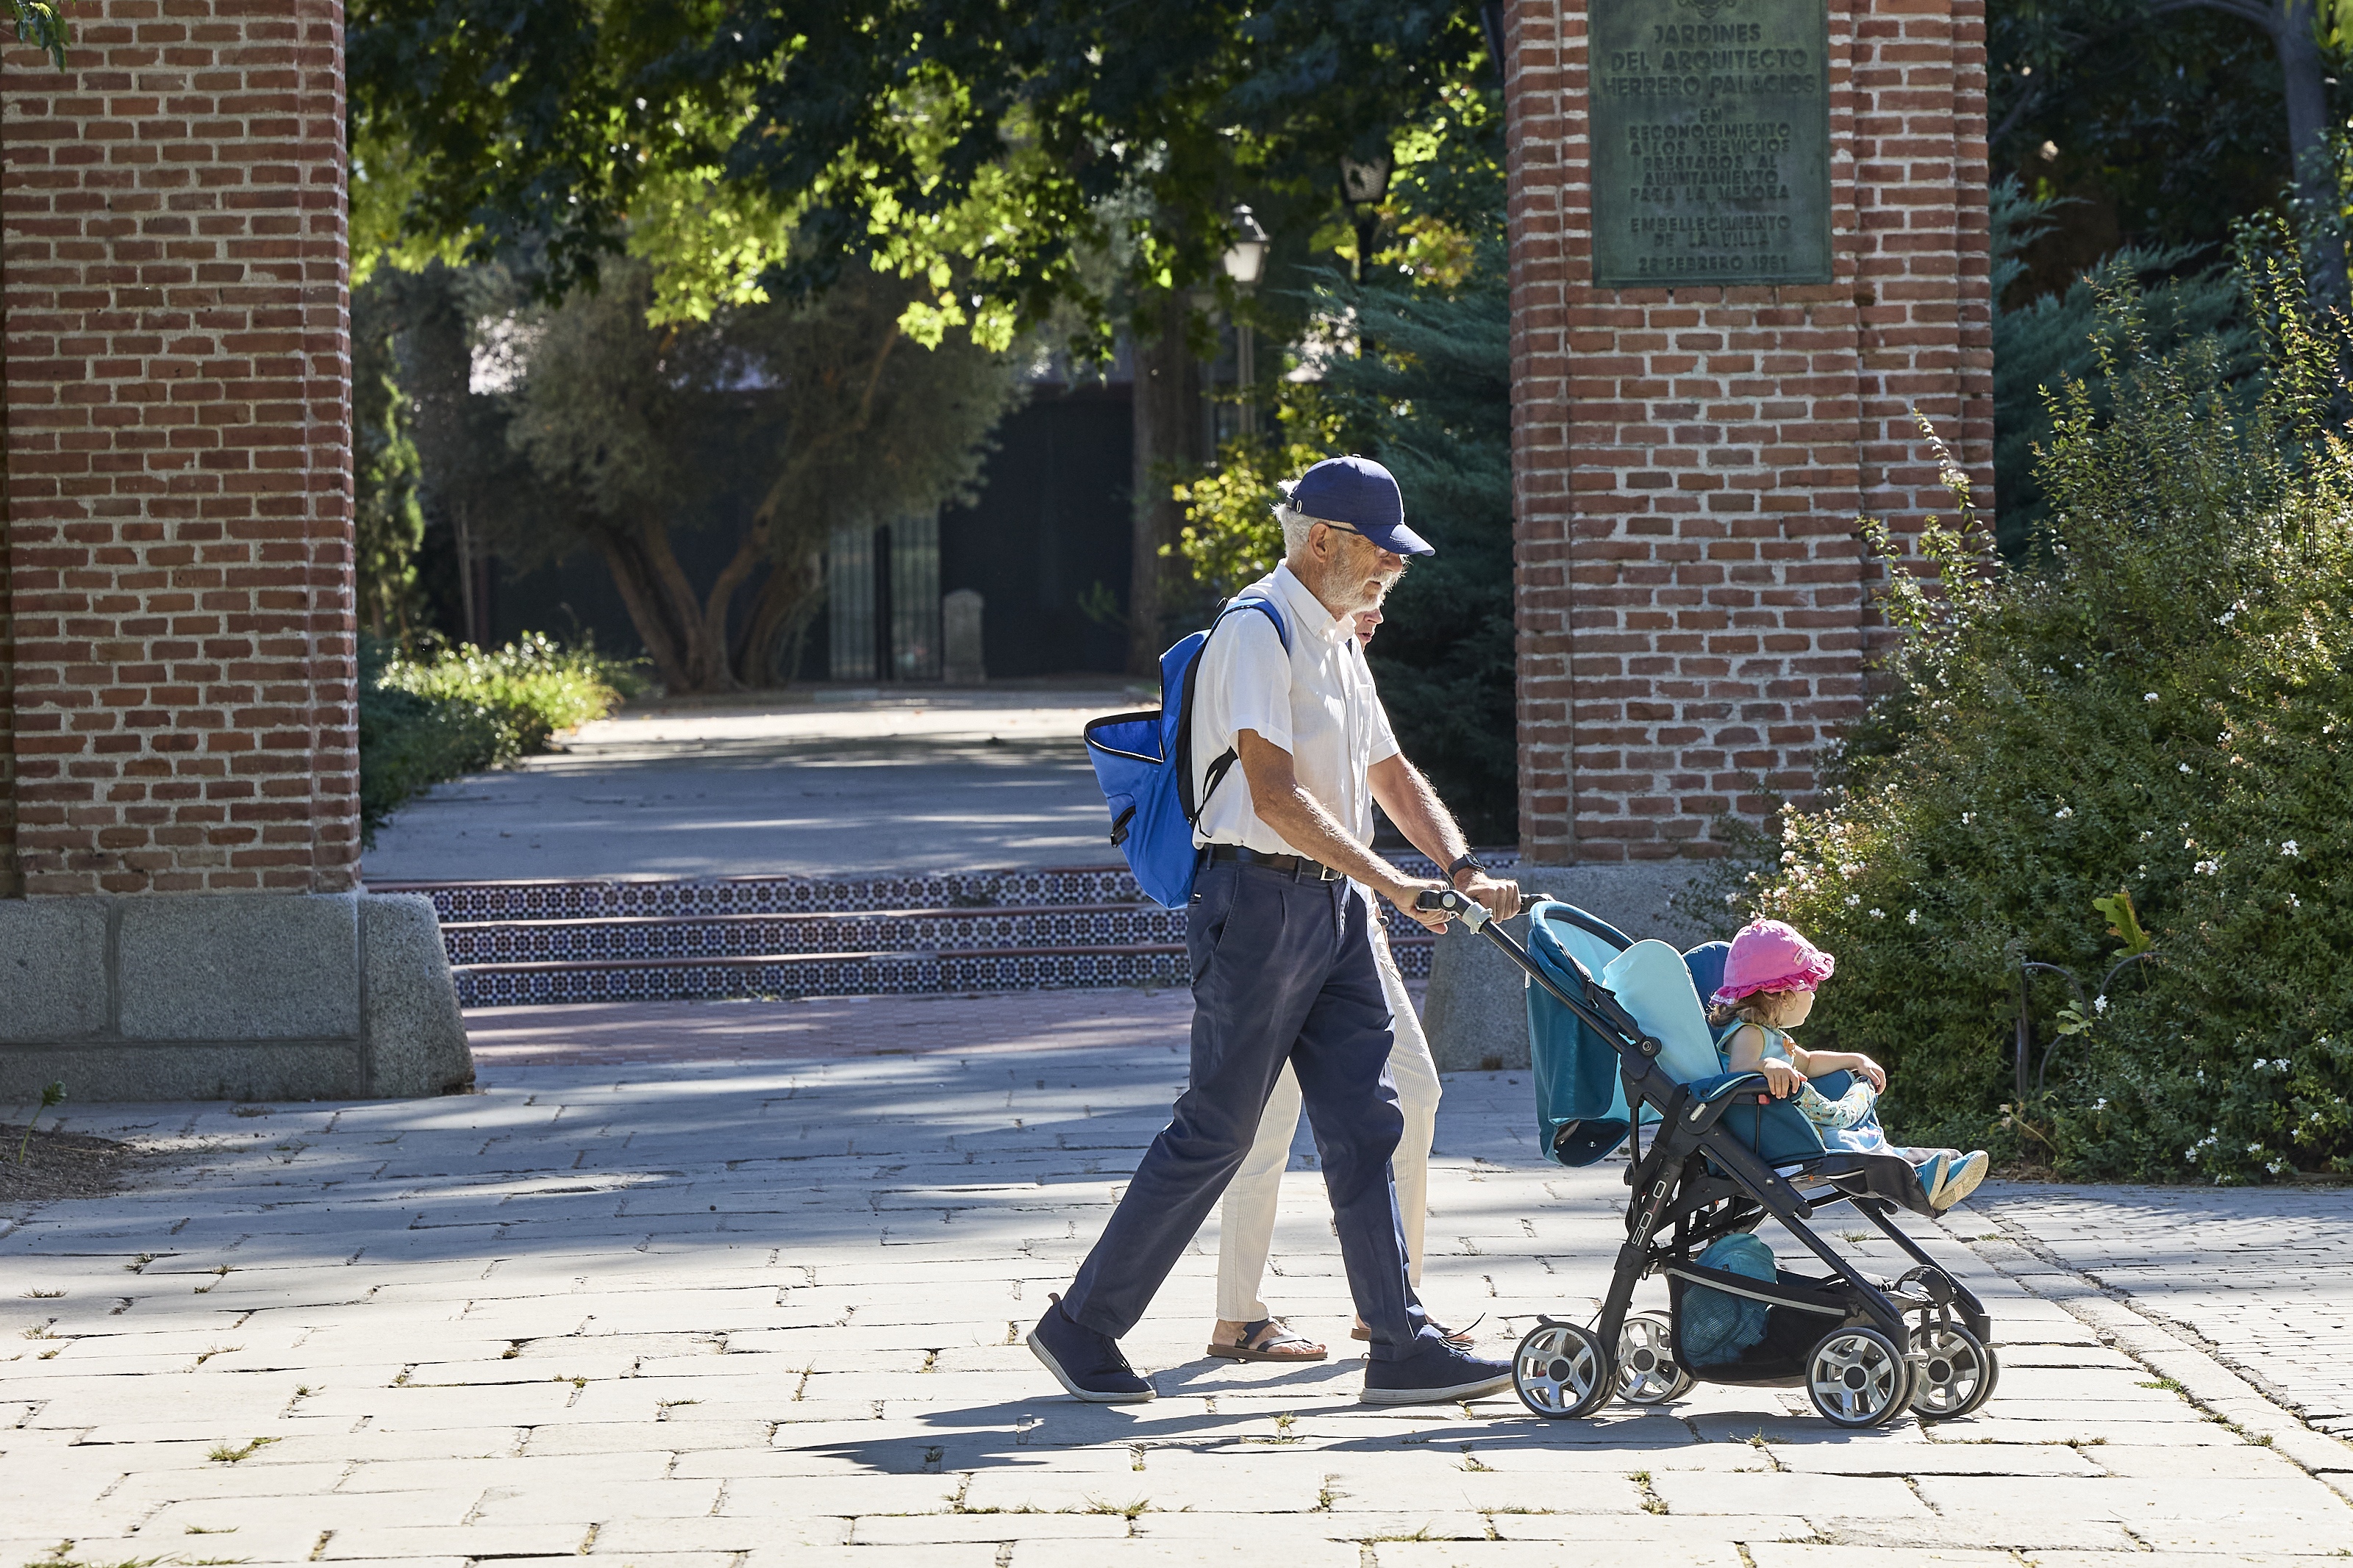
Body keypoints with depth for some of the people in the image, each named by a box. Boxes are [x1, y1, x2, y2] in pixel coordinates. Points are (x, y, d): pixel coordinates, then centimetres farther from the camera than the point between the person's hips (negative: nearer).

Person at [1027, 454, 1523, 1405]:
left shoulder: (1338, 641, 17)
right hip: (1260, 898, -9)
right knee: (1215, 1130, -4)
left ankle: (1402, 1349, 2)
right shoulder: (1259, 632, -13)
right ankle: (1080, 1326, 6)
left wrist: (1462, 867, 9)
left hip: (1333, 902, 9)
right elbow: (1277, 798, -22)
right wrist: (1392, 883, -25)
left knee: (1364, 1124, 3)